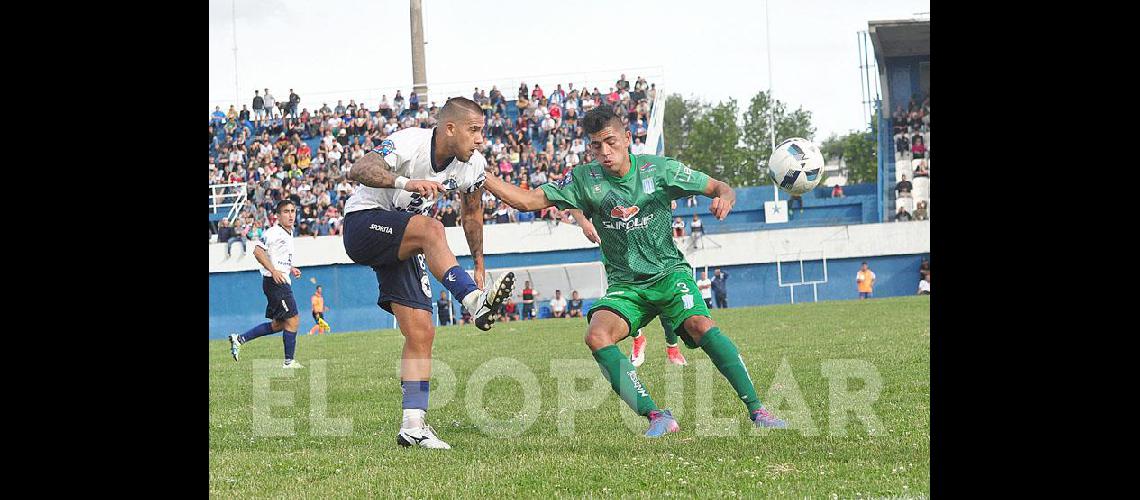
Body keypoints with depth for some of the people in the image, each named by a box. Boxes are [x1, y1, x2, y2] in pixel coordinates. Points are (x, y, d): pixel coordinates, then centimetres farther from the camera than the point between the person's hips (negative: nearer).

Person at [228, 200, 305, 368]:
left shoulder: (288, 233, 17)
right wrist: (273, 271, -30)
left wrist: (290, 269, 16)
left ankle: (240, 339, 17)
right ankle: (288, 362, -1)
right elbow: (258, 251, -23)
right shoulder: (274, 233, -13)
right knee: (293, 319, -8)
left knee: (278, 324, 13)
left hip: (282, 281, 10)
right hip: (275, 283, -10)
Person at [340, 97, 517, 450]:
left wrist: (479, 263, 19)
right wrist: (406, 183, -55)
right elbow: (358, 171, -40)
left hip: (403, 244, 7)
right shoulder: (410, 143, -24)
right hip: (364, 225, -7)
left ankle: (413, 426, -1)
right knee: (431, 230, -36)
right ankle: (476, 302, -47)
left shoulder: (473, 166, -3)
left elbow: (471, 213, 17)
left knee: (421, 332, -4)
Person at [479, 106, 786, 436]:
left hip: (669, 272, -2)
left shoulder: (658, 169, -4)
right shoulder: (585, 180, 0)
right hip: (624, 285, 2)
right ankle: (656, 416, -30)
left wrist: (724, 198, -23)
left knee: (701, 325, -30)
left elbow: (719, 188, 2)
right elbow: (528, 201, -1)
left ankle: (756, 410, -25)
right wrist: (480, 176, -13)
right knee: (596, 336, -28)